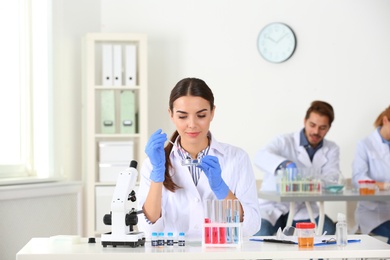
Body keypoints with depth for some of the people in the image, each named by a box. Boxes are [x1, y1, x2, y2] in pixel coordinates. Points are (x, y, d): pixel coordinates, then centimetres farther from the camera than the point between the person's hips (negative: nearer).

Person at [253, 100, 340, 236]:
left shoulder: (331, 150, 9)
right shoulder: (285, 141, -3)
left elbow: (333, 177, -8)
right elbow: (260, 156, -22)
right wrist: (285, 163, -43)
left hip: (303, 209, 3)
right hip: (273, 207, -3)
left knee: (329, 229, -26)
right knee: (260, 232, -33)